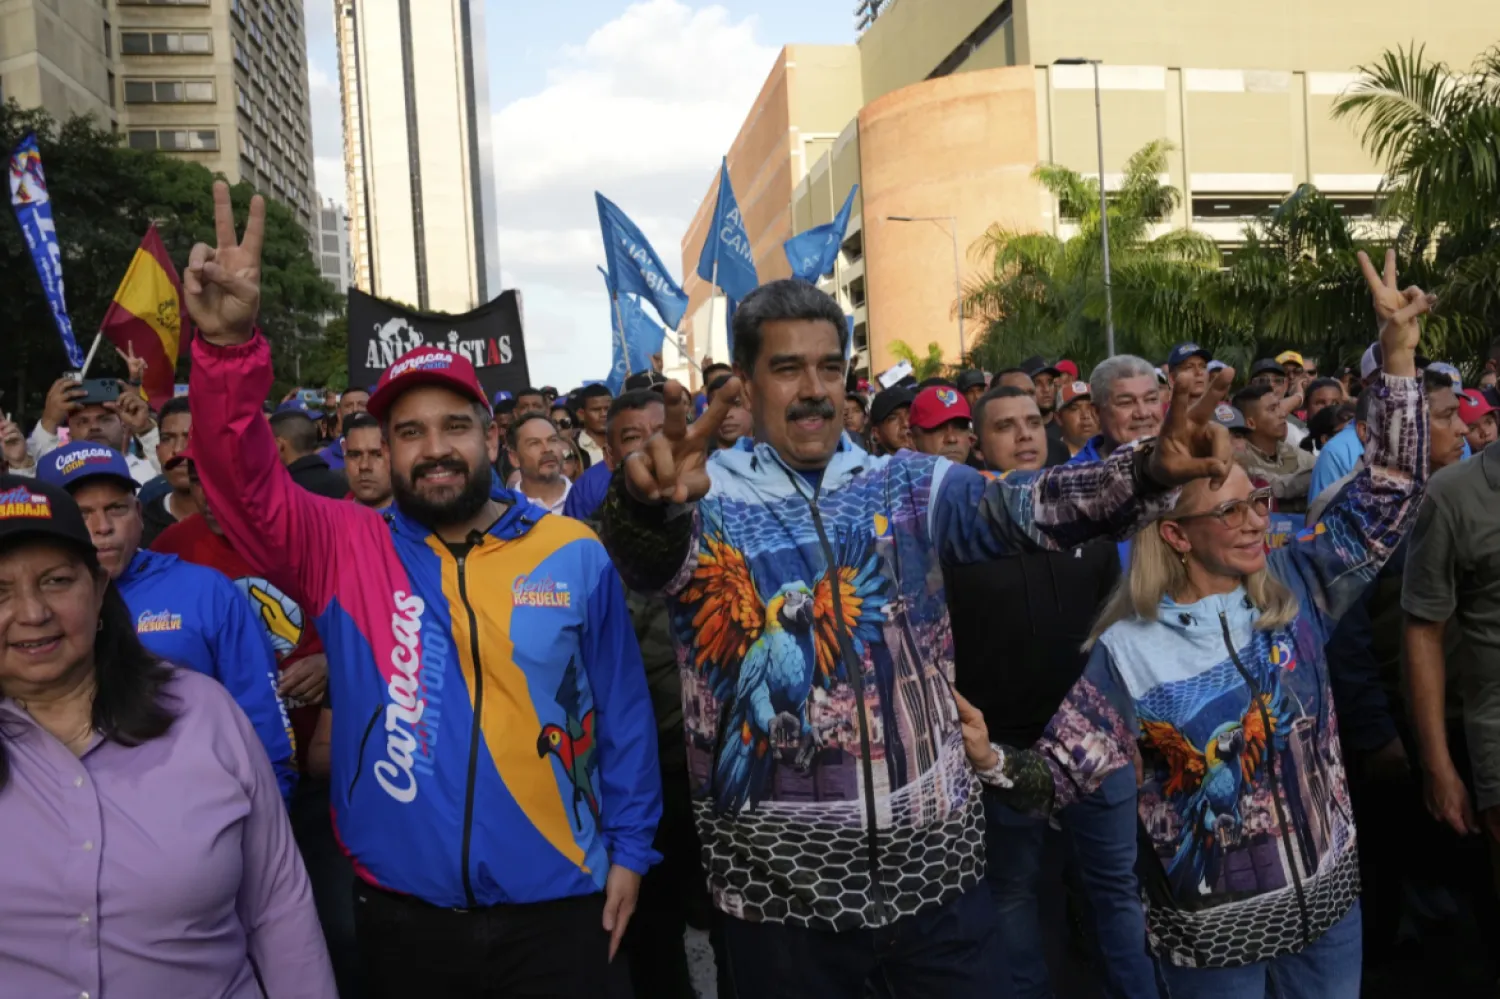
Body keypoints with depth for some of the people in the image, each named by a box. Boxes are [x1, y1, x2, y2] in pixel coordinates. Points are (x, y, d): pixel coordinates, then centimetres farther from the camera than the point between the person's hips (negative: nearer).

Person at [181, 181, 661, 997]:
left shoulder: (575, 555, -5)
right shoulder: (346, 550, -4)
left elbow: (621, 712, 2)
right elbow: (240, 476, -17)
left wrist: (630, 847, 4)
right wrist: (229, 346, -34)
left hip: (555, 909, -1)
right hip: (401, 915, 1)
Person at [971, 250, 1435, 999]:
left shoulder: (1296, 585, -5)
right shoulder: (1128, 650, -15)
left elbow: (1387, 497, -4)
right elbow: (1060, 777, -13)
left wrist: (1398, 356, -13)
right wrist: (991, 760, -35)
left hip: (1330, 900, 4)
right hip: (1212, 927, -4)